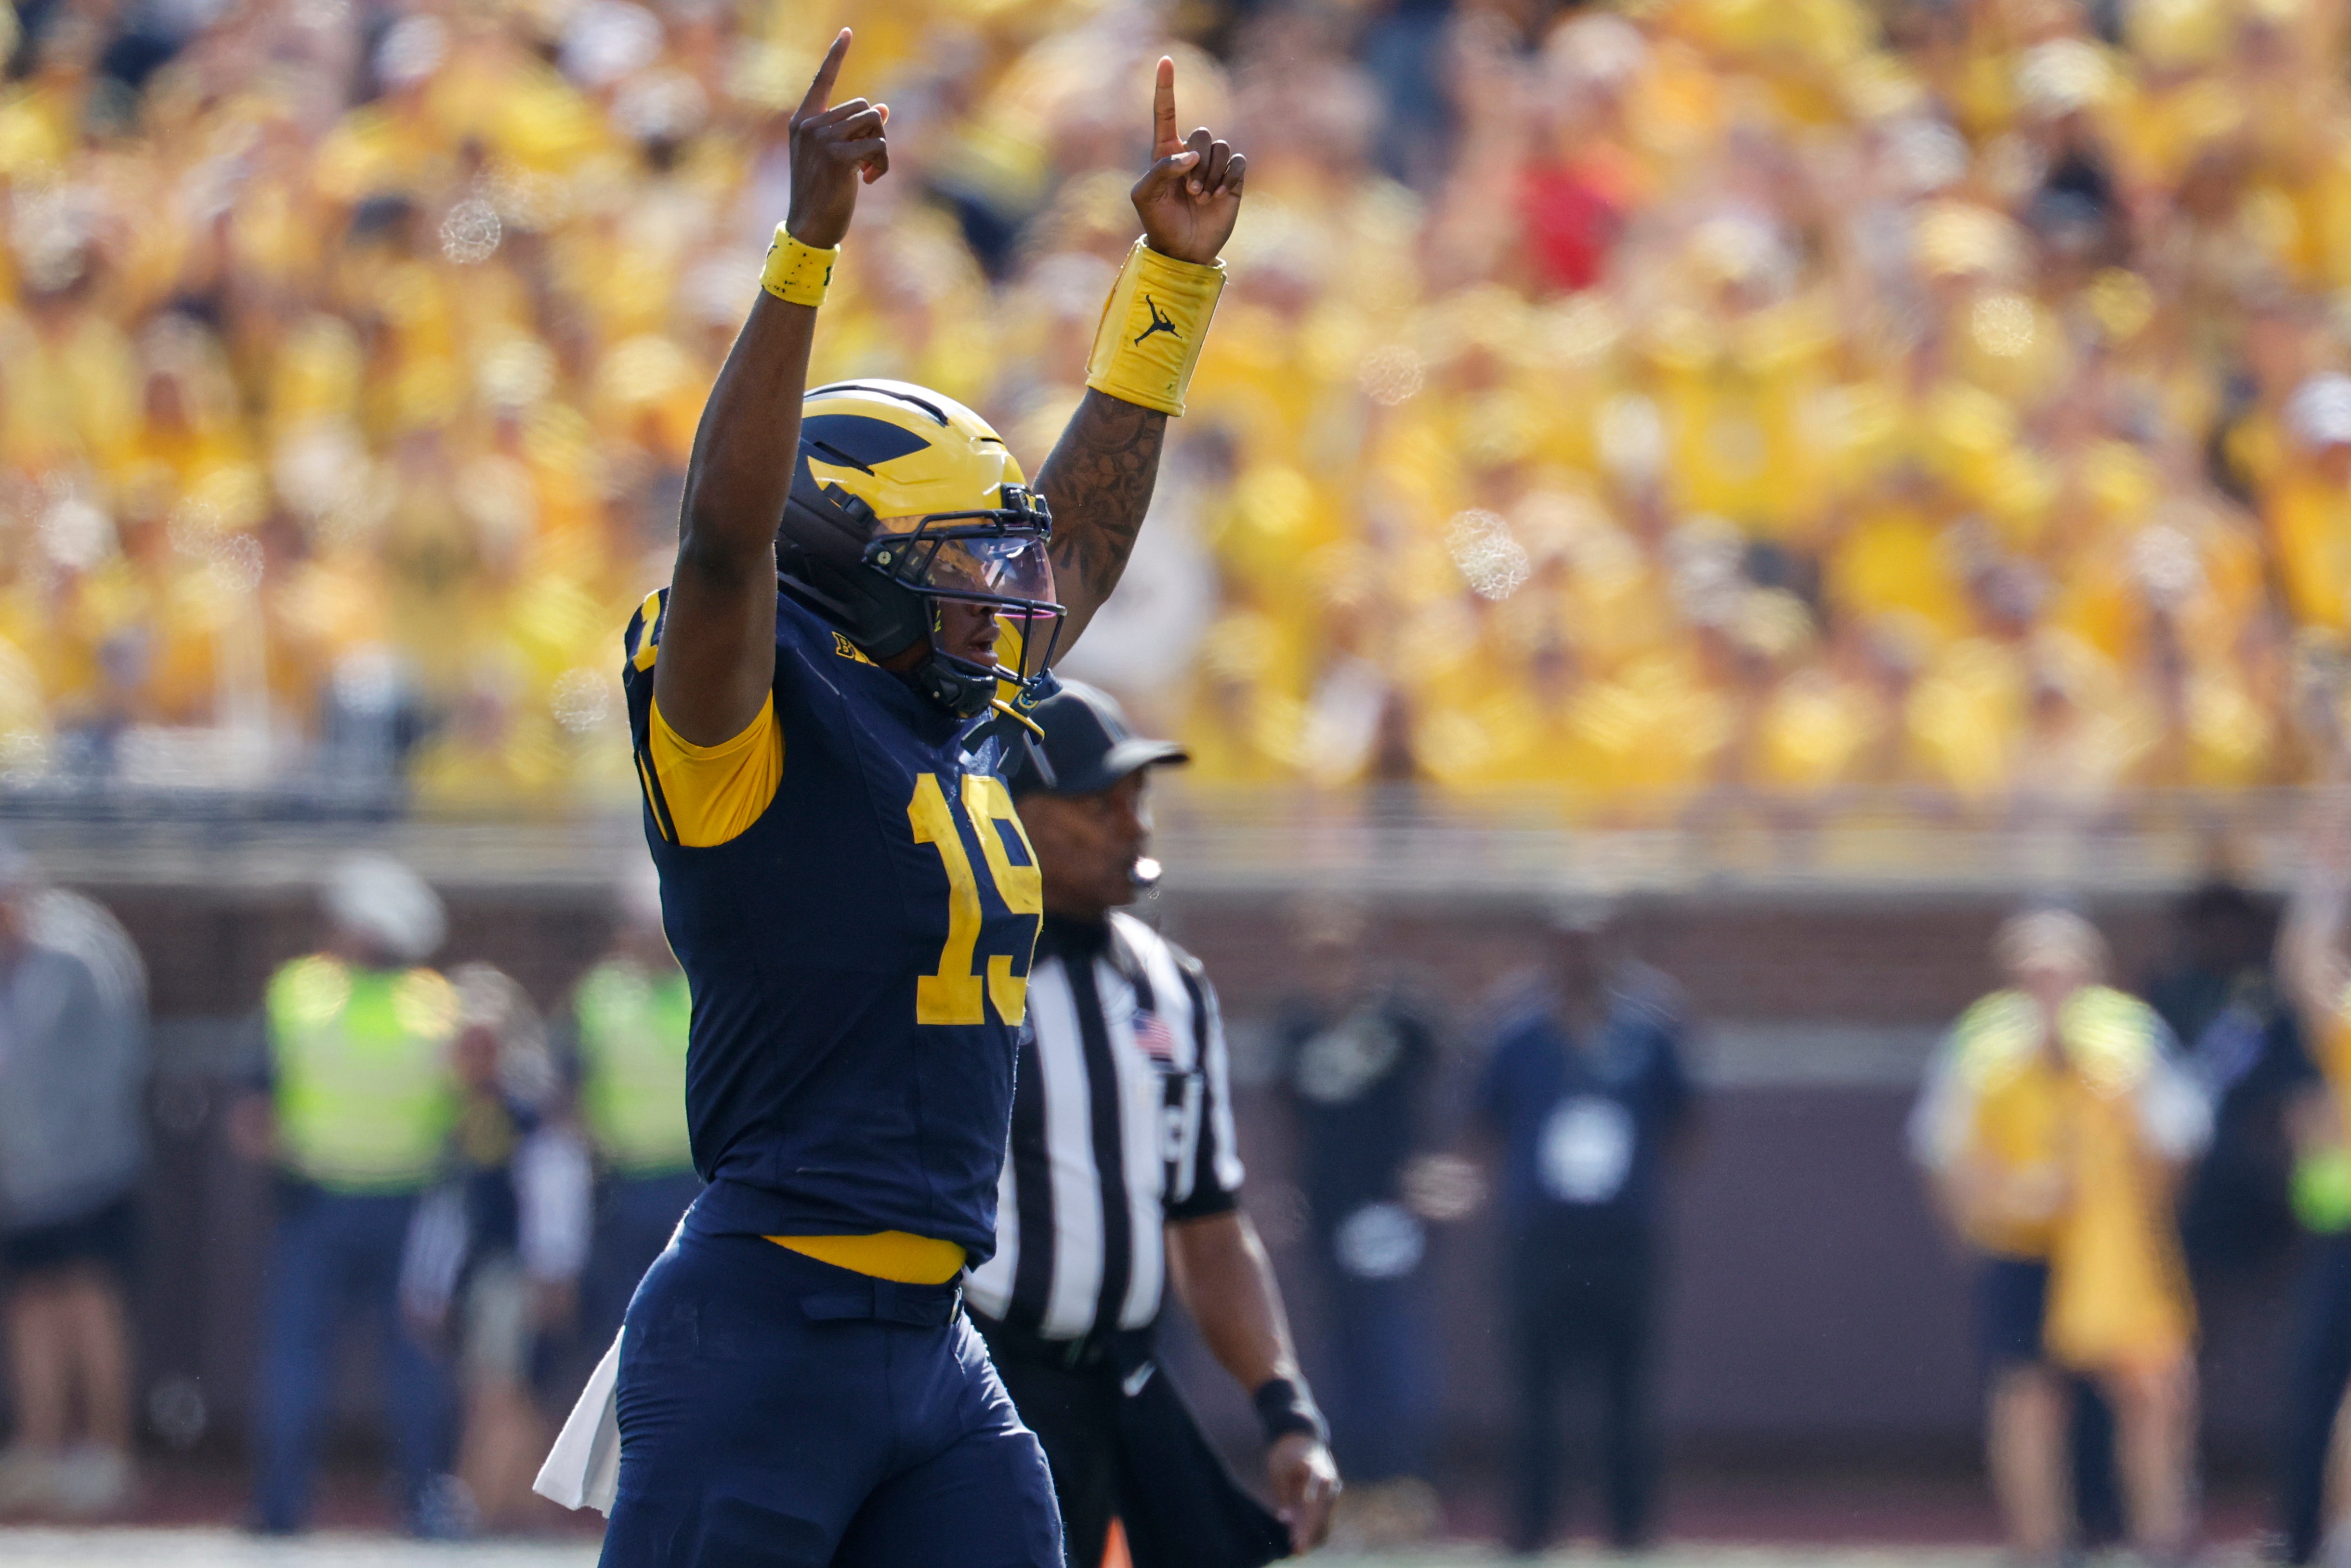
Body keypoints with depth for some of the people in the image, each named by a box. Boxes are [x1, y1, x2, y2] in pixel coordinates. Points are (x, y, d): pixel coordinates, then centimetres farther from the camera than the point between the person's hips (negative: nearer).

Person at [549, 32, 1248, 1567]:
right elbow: (729, 532, -26)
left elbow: (1082, 527, 27)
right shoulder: (757, 720, -9)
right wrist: (809, 246, -32)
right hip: (762, 1340, -8)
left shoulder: (961, 733, 14)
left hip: (935, 1347, 8)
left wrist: (1177, 269, 26)